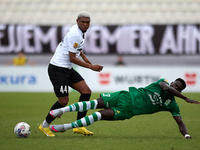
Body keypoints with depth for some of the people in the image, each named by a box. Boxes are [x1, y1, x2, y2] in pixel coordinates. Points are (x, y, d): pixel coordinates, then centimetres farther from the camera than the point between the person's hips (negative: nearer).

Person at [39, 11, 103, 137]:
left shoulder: (79, 31, 9)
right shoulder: (75, 34, -22)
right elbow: (72, 58, -20)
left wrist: (84, 57, 26)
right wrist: (91, 67, -16)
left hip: (68, 69, 10)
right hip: (57, 69, -10)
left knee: (86, 91, -2)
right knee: (64, 101, -11)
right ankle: (45, 125, 10)